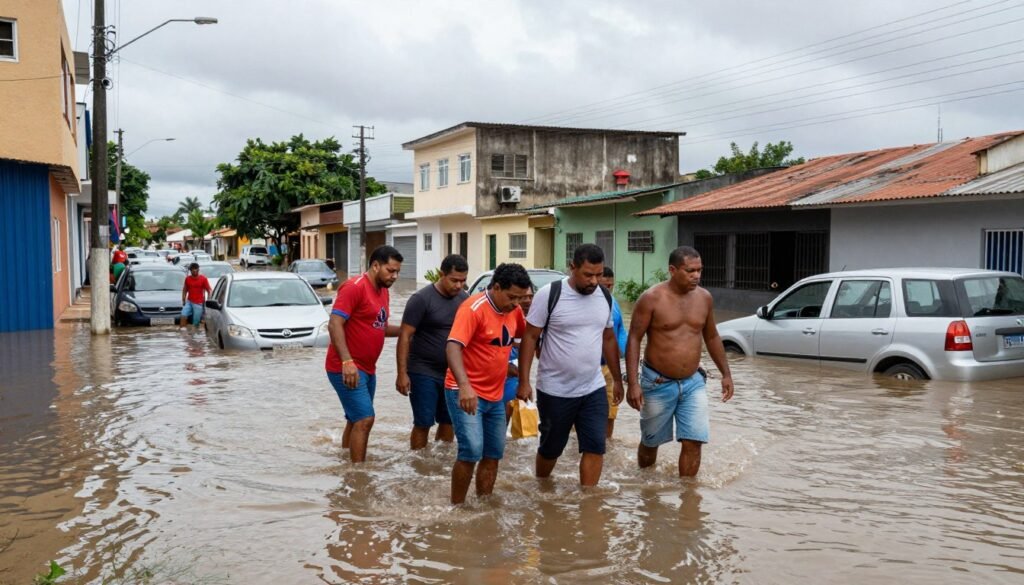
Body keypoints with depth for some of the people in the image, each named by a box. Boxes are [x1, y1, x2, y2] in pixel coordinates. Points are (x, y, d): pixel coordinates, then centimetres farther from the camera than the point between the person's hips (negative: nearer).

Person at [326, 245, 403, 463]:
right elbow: (334, 325, -22)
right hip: (346, 368, -9)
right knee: (365, 419, -14)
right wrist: (347, 362, -30)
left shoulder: (383, 291, 12)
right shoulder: (354, 287, -16)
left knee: (356, 421, 15)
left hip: (367, 369, 9)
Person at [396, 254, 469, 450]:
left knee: (449, 422, 10)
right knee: (423, 423, 0)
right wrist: (402, 373, -17)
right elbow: (405, 336, -13)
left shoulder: (464, 299, 4)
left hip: (452, 373, 5)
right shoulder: (422, 299, -13)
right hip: (424, 372, -5)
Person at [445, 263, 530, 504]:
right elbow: (453, 347, -30)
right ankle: (457, 507, 0)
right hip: (466, 393, -8)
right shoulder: (473, 308, -20)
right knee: (472, 451, -16)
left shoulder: (514, 310, 3)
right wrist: (464, 385, -44)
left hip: (495, 396, 8)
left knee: (494, 454, 13)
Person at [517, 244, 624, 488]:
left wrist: (617, 379, 15)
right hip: (555, 390, -4)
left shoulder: (605, 297, 2)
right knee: (551, 448, 11)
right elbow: (529, 337, -10)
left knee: (595, 447, -2)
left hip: (594, 389, 4)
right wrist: (524, 381, -14)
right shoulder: (549, 294, -13)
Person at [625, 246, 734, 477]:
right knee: (650, 442, 13)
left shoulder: (704, 297, 2)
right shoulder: (652, 298, -13)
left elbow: (712, 337, 15)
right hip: (658, 384, -3)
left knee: (693, 443, -5)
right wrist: (633, 383, -19)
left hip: (693, 383, 3)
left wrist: (726, 373, 13)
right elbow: (634, 340, -12)